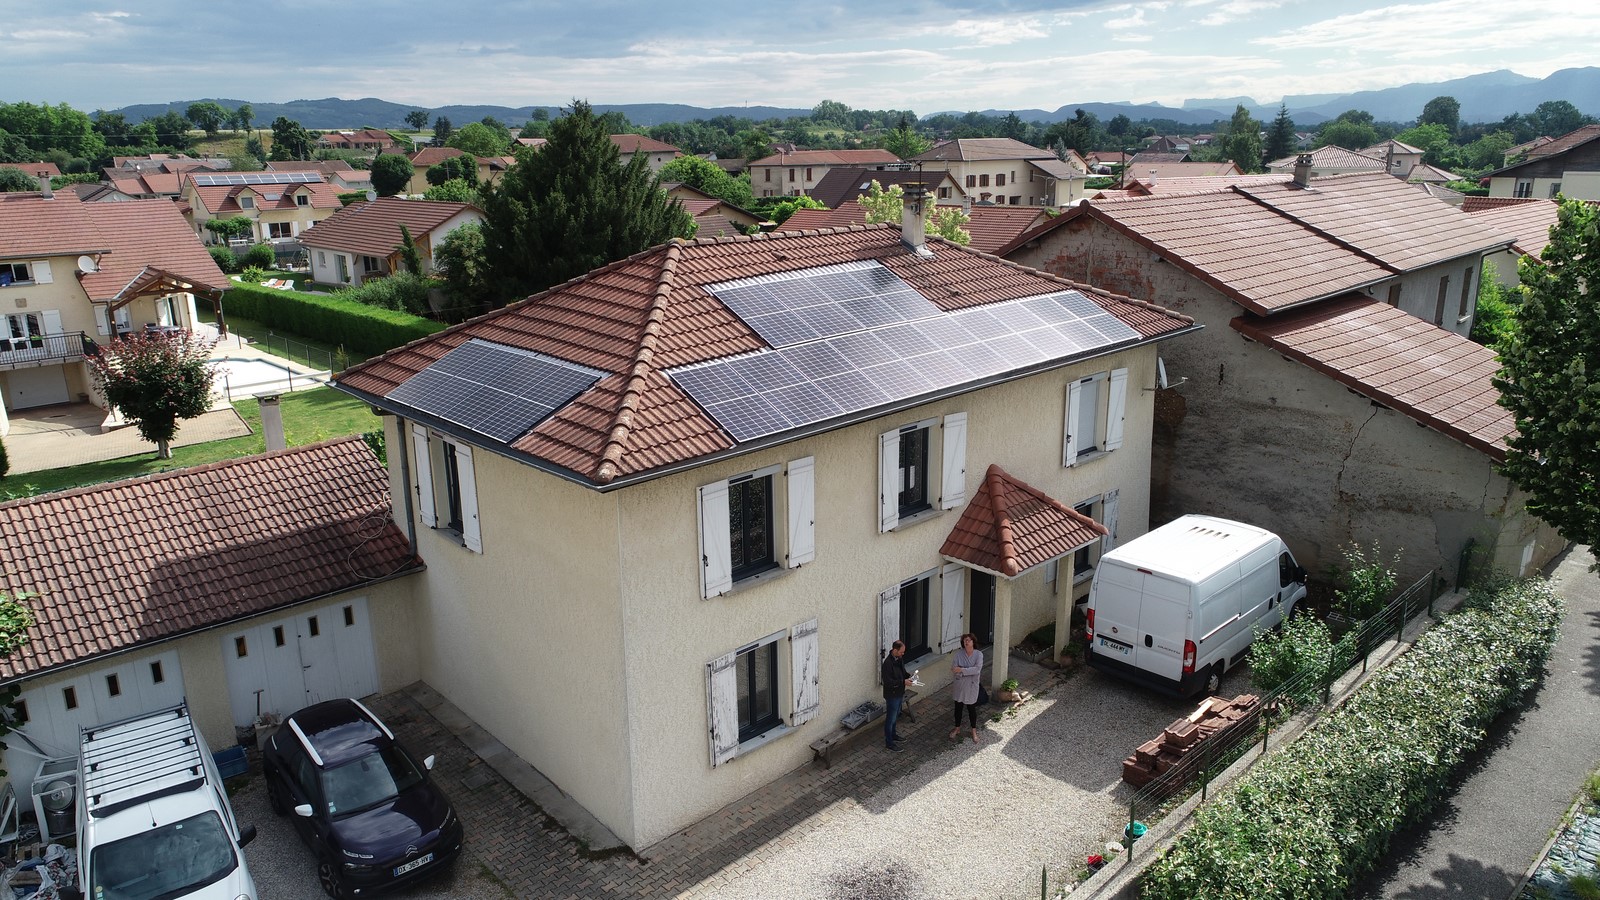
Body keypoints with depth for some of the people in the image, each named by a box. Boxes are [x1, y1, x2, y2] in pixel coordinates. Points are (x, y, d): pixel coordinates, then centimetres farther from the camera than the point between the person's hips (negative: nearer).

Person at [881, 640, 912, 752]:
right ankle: (889, 742, 16)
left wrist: (908, 677, -4)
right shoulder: (888, 663, -29)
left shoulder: (899, 659, -1)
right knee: (890, 718, 4)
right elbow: (887, 681, -28)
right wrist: (903, 682, -28)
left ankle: (892, 734, 42)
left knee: (896, 716, 24)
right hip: (892, 695, -9)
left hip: (899, 693, 9)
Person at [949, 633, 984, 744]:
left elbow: (977, 669, -24)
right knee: (958, 707, 14)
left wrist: (962, 670, -27)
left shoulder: (979, 654, -13)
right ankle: (957, 729, 32)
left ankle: (974, 731, 26)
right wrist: (970, 670, -26)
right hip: (959, 684, 2)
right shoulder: (959, 653, -9)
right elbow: (953, 668, -17)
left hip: (972, 685, -2)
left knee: (971, 708, 9)